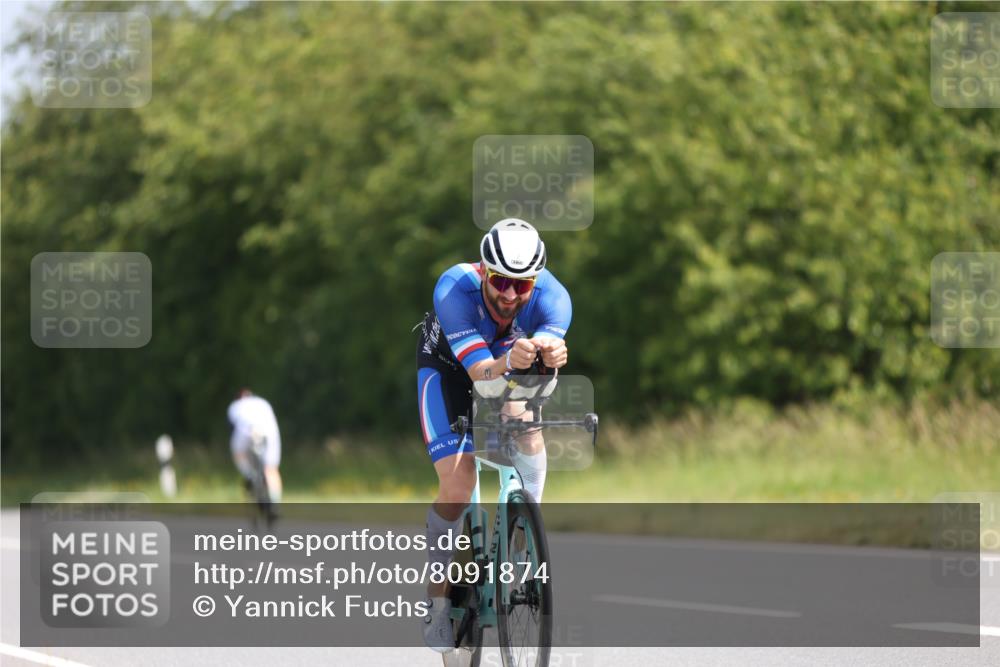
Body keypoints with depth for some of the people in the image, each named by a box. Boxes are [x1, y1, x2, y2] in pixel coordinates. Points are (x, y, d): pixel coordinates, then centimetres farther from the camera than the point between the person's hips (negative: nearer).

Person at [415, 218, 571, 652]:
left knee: (526, 426, -29)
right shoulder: (455, 290, -38)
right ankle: (438, 596, 2)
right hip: (448, 366, -2)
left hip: (509, 363, 3)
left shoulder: (552, 297, -32)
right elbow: (480, 372, -44)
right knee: (457, 488, -17)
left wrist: (551, 358, -71)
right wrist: (508, 363, -67)